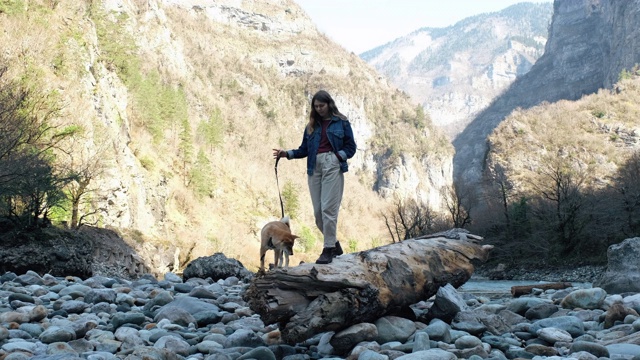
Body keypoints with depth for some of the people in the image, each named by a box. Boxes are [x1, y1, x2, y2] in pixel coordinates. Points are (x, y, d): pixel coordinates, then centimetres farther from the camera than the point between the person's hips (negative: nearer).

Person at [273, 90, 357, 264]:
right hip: (314, 167, 5)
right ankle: (334, 243, 19)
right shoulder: (312, 125, 18)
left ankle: (328, 249, -6)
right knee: (317, 211, 1)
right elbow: (304, 149, 16)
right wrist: (287, 153, 1)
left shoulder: (341, 122, 6)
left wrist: (338, 156, -12)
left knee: (328, 208, -12)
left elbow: (351, 147, 5)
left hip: (333, 166, -4)